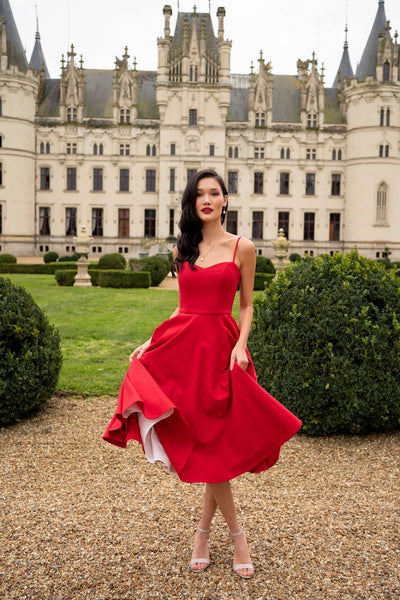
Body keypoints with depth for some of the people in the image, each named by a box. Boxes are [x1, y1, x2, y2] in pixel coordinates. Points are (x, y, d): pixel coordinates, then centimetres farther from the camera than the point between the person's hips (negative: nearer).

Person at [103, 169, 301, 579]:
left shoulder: (242, 248, 2)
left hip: (219, 346, -3)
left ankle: (203, 531, 21)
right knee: (200, 445, 3)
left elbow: (246, 305, 4)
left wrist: (240, 345, -11)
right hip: (180, 344, 3)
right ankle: (237, 535, 17)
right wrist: (152, 342, 7)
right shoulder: (183, 249, 12)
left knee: (215, 445, 0)